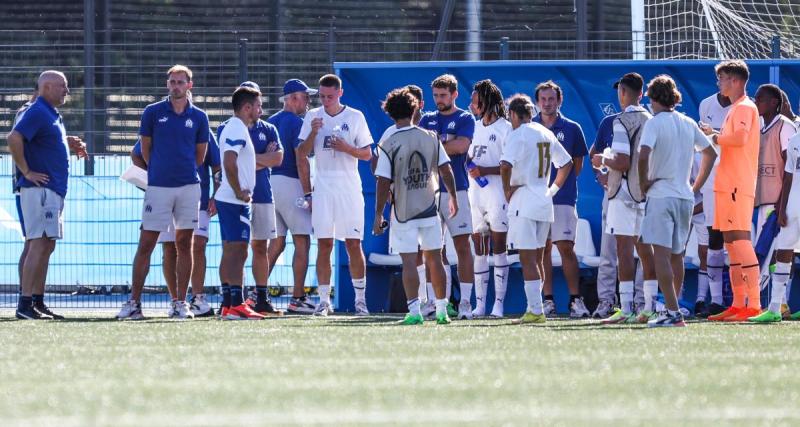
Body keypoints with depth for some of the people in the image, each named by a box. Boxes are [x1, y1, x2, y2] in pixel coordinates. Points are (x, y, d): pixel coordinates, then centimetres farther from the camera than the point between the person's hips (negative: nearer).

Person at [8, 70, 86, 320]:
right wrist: (27, 172, -20)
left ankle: (37, 302, 15)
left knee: (46, 247, 11)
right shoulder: (37, 112, -12)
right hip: (39, 189, -10)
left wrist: (69, 145, 11)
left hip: (54, 191, 10)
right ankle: (25, 305, -16)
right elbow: (14, 139, -24)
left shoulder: (52, 114, 19)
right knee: (39, 244, -13)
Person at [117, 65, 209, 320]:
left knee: (184, 244, 3)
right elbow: (145, 149, 10)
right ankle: (134, 302, 1)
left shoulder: (199, 117, 6)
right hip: (158, 186, -1)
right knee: (146, 244, -3)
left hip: (188, 186, 1)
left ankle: (181, 302, 9)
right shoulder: (153, 112, 3)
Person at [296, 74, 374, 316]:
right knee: (324, 244, -3)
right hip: (323, 186, 1)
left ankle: (360, 299, 6)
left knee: (354, 244, -1)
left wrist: (346, 148, -14)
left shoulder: (355, 117, 3)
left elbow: (367, 154, 4)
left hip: (349, 187, -1)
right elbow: (301, 153, 5)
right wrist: (313, 132, -11)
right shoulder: (313, 117, 8)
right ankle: (324, 300, 0)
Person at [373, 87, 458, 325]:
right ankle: (442, 310, 17)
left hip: (403, 212, -3)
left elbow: (383, 183, -12)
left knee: (409, 261, -2)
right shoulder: (431, 138, 0)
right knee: (434, 258, 12)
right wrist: (453, 197, 17)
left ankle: (414, 310, -8)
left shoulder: (388, 145, -10)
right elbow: (446, 170, 3)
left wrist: (378, 215, -5)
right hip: (429, 208, 3)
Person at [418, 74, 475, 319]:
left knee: (462, 245, -6)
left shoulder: (465, 119, 4)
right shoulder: (427, 120, 17)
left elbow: (461, 145, -12)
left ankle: (465, 302, -5)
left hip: (455, 189, -4)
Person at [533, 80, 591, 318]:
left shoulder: (572, 129, 6)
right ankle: (548, 300, 7)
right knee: (543, 248, 2)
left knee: (566, 247, -7)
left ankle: (576, 300, -4)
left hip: (563, 198, -2)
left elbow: (577, 165, 12)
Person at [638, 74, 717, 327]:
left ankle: (673, 312, -19)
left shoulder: (654, 123, -8)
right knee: (677, 256, 16)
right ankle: (673, 310, 23)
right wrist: (696, 186, 23)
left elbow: (643, 155, -24)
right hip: (685, 197, 7)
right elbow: (711, 153, 20)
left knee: (661, 254, -10)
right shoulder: (688, 124, 11)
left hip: (660, 195, -7)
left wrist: (643, 183, -9)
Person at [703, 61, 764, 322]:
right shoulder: (736, 109, 21)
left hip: (737, 187, -11)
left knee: (740, 242, -14)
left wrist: (716, 138, -12)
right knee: (732, 245, 10)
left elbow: (740, 136, -26)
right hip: (728, 186, 11)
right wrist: (714, 136, 14)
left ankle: (754, 305, -17)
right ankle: (738, 305, 12)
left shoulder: (745, 107, -9)